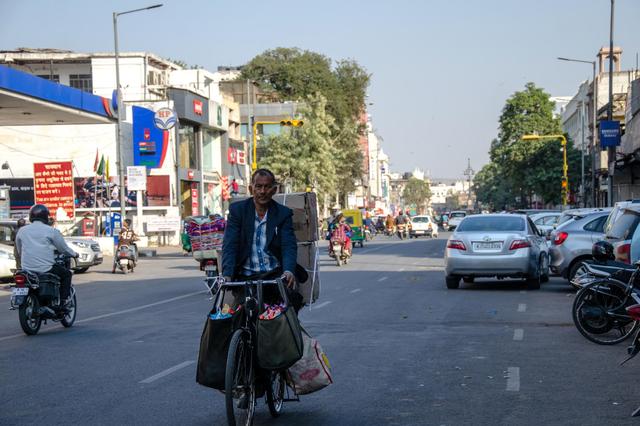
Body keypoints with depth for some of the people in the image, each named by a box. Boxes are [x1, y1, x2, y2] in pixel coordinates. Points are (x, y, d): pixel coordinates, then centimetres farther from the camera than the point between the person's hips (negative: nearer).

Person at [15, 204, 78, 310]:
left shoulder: (21, 231, 8)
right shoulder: (51, 231, -4)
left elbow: (20, 251, 18)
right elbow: (63, 248, 3)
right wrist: (74, 254, 22)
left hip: (27, 269, 5)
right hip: (46, 269, -5)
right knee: (66, 274, 17)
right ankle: (63, 302, 7)